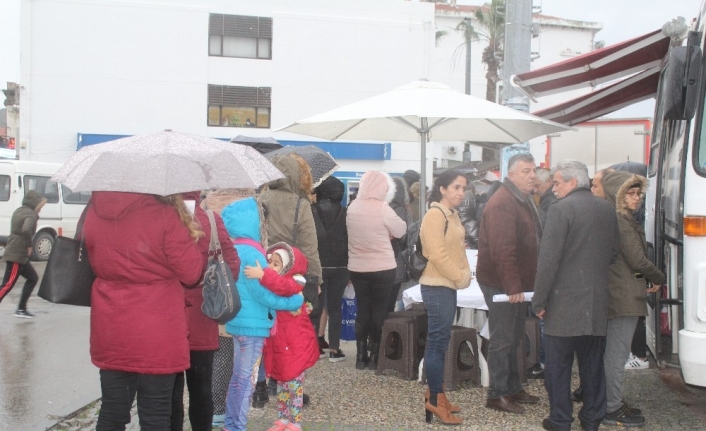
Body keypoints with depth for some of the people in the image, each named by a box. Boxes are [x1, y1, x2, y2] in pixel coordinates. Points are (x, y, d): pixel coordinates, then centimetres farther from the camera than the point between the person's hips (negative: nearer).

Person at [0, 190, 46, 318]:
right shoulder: (31, 215, -14)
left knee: (32, 278, 16)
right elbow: (26, 230, -32)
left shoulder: (19, 211, 14)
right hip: (17, 255, -10)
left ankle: (21, 309, 16)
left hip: (16, 253, 10)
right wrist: (29, 245, -18)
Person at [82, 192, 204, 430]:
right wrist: (190, 239, 8)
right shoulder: (164, 215, -16)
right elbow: (191, 272, -9)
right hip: (156, 337, -5)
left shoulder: (94, 213, 0)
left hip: (111, 333, 5)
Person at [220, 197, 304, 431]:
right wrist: (294, 301, -9)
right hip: (252, 324, -9)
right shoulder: (251, 253, -20)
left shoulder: (237, 250, 9)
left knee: (238, 377, 16)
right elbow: (261, 293, -20)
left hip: (241, 322, 9)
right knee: (247, 380, 0)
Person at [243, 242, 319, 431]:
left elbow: (283, 286, -41)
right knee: (282, 385, 17)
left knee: (294, 386, 1)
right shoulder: (273, 286, 9)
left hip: (295, 347, -8)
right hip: (279, 346, 8)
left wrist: (263, 275, -51)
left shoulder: (294, 285, -17)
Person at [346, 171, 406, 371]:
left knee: (362, 309, 12)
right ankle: (374, 356, 8)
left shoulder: (352, 207, 1)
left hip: (357, 268, 5)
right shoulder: (383, 208, -15)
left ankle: (361, 356, 14)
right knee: (379, 310, 5)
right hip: (382, 268, -5)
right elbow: (400, 231, -3)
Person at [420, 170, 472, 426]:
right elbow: (437, 254, -21)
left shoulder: (453, 215, 14)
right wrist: (460, 278, -15)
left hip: (449, 285, 10)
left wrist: (465, 275, 4)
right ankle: (435, 400, 0)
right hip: (437, 286, -10)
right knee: (437, 341, -5)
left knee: (440, 340, 14)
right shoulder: (435, 215, -15)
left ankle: (435, 394, 23)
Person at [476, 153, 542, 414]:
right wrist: (512, 286, -28)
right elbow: (502, 249, -26)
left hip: (518, 282, 10)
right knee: (502, 339, -2)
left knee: (514, 337, 17)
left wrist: (522, 283, 10)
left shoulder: (525, 200, 12)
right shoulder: (502, 203, -19)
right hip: (501, 283, -10)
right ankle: (497, 395, 7)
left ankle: (513, 388, 28)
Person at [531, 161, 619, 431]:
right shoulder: (607, 210, 8)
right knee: (593, 364, 14)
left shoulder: (561, 209, -12)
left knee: (558, 365, 3)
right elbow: (613, 253, 16)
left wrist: (539, 300, -10)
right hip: (597, 303, 6)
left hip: (564, 302, -6)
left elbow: (549, 259, -16)